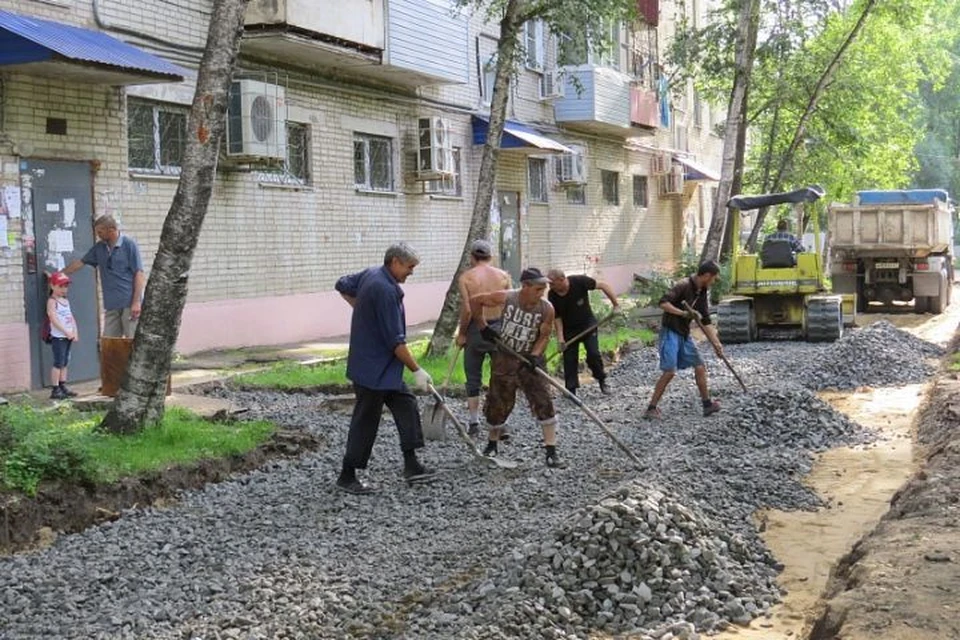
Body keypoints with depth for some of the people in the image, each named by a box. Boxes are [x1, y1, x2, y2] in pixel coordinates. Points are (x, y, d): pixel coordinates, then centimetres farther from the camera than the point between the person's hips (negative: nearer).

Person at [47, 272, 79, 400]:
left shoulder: (66, 301, 16)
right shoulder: (52, 301, -9)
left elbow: (71, 317, 14)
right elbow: (54, 319, -18)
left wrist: (75, 332, 2)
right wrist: (66, 332, -19)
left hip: (68, 336, 8)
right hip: (58, 336, -8)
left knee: (64, 363, 10)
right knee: (58, 363, -8)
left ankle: (63, 387, 16)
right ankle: (55, 390, -6)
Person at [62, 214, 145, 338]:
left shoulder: (129, 244, -5)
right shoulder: (99, 247, 12)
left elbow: (139, 274, -8)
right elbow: (80, 262, 22)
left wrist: (136, 302, -13)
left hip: (129, 303, -6)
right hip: (111, 304, 6)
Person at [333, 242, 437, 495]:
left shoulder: (370, 274, 5)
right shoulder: (386, 290, -24)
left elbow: (343, 286, 25)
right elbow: (396, 341, -24)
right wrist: (417, 371, -17)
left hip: (384, 368, 10)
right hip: (374, 368, -10)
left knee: (406, 405, 11)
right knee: (365, 421, -1)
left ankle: (411, 466, 14)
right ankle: (347, 476, 10)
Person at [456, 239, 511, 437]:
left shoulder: (466, 277, -5)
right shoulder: (504, 276, 1)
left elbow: (467, 310, -13)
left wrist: (461, 333, 0)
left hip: (476, 330, -1)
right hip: (499, 329, 1)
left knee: (473, 380, 10)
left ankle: (474, 424, 11)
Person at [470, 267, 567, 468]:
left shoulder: (546, 309, -16)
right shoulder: (506, 298, -17)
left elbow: (544, 336, -5)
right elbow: (475, 301, -3)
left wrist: (535, 355, -21)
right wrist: (483, 327, -3)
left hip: (529, 361, 0)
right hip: (504, 359, 0)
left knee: (544, 403, -11)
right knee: (498, 404, 9)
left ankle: (551, 453, -6)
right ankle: (492, 445, 34)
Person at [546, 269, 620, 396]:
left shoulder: (579, 282, -25)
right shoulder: (552, 296, -18)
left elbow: (603, 285, -17)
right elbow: (557, 317, -11)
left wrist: (616, 305, -17)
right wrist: (560, 338, -20)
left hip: (587, 324, -2)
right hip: (569, 328, 2)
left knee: (593, 354, -10)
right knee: (569, 358, 0)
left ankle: (602, 380, 14)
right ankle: (571, 389, 9)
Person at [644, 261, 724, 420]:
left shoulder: (702, 293, 9)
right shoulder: (684, 286, -17)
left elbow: (706, 322, 14)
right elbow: (663, 303, -27)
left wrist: (716, 343, 10)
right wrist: (684, 313, -31)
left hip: (684, 334, 8)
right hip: (670, 332, -8)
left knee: (700, 367, 8)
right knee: (669, 371, -14)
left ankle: (707, 404, 20)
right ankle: (651, 408, -6)